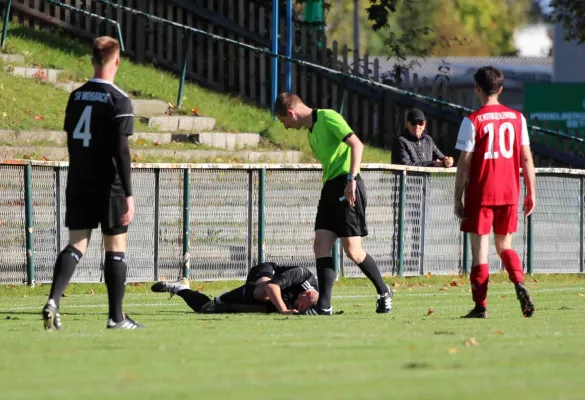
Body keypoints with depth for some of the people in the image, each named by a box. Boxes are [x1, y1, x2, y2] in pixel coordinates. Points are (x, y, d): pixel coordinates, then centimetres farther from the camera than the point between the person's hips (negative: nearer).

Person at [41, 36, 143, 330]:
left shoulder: (76, 96, 7)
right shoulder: (119, 100, -12)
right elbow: (121, 150, -16)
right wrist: (128, 194, -16)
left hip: (77, 185, 5)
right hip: (109, 186, -5)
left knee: (76, 244, 3)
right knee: (115, 248, 5)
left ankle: (53, 300, -19)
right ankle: (116, 317, 8)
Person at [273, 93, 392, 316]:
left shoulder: (327, 118, -9)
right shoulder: (311, 130, 20)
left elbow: (356, 145, -17)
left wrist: (351, 180, -23)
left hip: (347, 187, -9)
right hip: (330, 188, 9)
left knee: (352, 249, -7)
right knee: (321, 245, -1)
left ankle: (383, 292, 12)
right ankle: (324, 305, -4)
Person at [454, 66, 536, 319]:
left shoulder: (473, 121, -7)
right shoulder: (517, 118, 4)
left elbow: (464, 163, -8)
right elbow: (526, 158, 5)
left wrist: (458, 199, -3)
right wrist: (531, 193, 12)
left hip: (480, 194, -4)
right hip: (509, 193, 4)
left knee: (480, 249, 2)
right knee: (505, 246, 15)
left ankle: (480, 305, 0)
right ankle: (519, 282, -11)